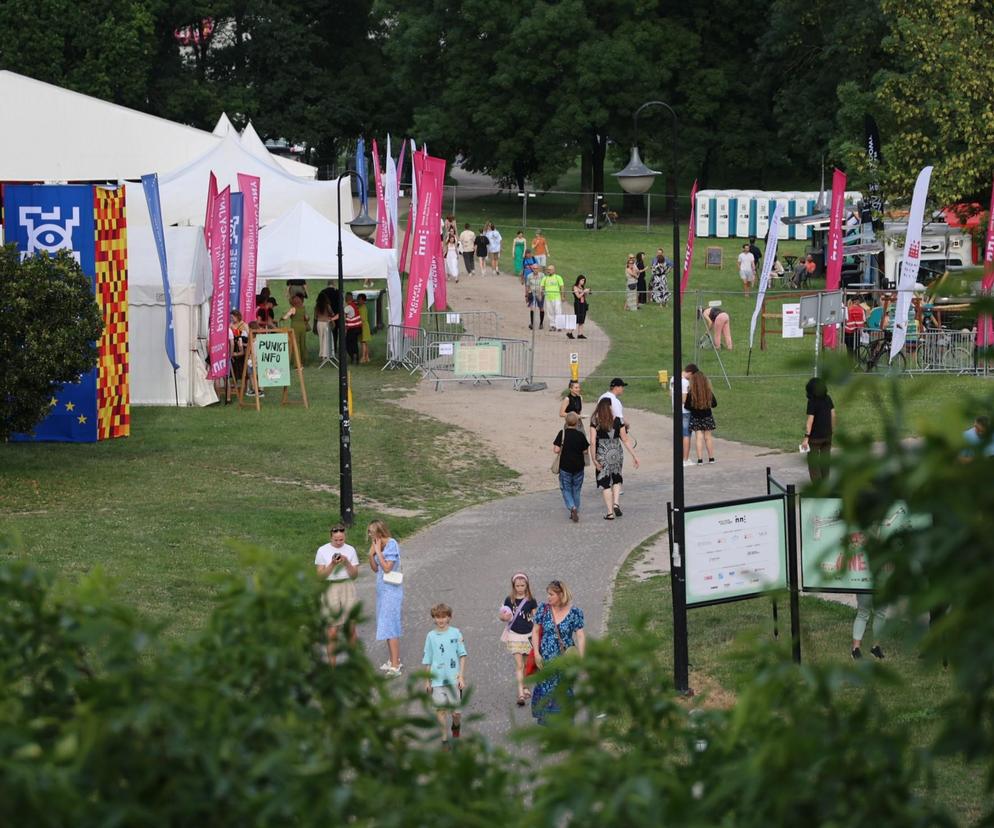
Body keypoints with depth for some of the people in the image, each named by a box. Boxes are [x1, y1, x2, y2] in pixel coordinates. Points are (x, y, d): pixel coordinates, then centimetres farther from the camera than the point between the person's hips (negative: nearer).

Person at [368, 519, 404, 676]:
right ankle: (393, 660, 25)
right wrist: (371, 554, -3)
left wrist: (378, 551, -16)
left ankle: (395, 666, -8)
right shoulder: (379, 546, 9)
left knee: (390, 628, -9)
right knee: (388, 626, 15)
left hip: (391, 591, -9)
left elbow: (387, 567, -21)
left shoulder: (391, 545, -15)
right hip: (383, 590, 9)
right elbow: (375, 568, 11)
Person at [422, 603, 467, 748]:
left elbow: (462, 655, 3)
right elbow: (427, 660, 10)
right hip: (437, 680, 1)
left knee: (455, 711, 0)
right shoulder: (431, 636, 4)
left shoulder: (455, 633, 1)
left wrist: (461, 676, -3)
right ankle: (444, 739, 13)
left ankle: (456, 726, 32)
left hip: (454, 679, -1)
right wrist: (427, 681, 10)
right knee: (441, 710, 0)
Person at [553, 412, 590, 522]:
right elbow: (585, 451, -2)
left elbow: (556, 450, -15)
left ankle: (572, 507, -17)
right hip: (578, 467, 2)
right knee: (576, 490, 15)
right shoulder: (580, 435, -7)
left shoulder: (562, 434, -11)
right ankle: (575, 512, 19)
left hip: (565, 466, -2)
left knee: (566, 490, 7)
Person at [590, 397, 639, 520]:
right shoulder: (618, 421, -3)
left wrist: (593, 459, -7)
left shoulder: (595, 422, -8)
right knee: (617, 479, 22)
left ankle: (610, 512, 5)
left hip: (602, 454, -2)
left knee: (605, 483, 7)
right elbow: (625, 440, -1)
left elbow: (593, 442, -12)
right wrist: (634, 456, 5)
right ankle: (616, 503, 2)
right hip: (617, 453, 2)